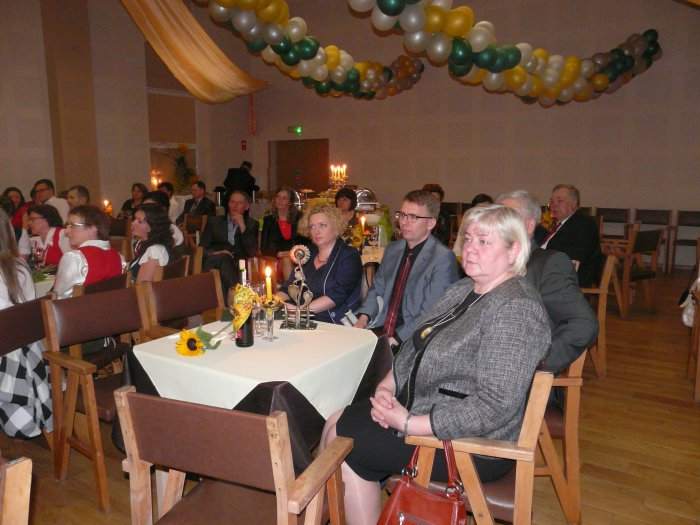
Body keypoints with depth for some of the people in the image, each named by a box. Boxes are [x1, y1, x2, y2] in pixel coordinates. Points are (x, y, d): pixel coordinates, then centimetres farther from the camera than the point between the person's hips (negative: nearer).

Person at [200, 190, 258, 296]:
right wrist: (214, 253, -9)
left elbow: (252, 252, 4)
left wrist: (242, 227, -2)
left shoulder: (251, 224, 19)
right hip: (214, 262, 1)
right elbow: (202, 247, 14)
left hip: (238, 267, -1)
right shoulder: (214, 221, 23)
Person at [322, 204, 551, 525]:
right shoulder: (461, 290, 7)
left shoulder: (516, 310, -22)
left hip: (472, 442, -8)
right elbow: (416, 346, 13)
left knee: (345, 442, -6)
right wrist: (387, 386, -6)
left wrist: (408, 424, -24)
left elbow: (495, 407, -29)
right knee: (336, 426, 2)